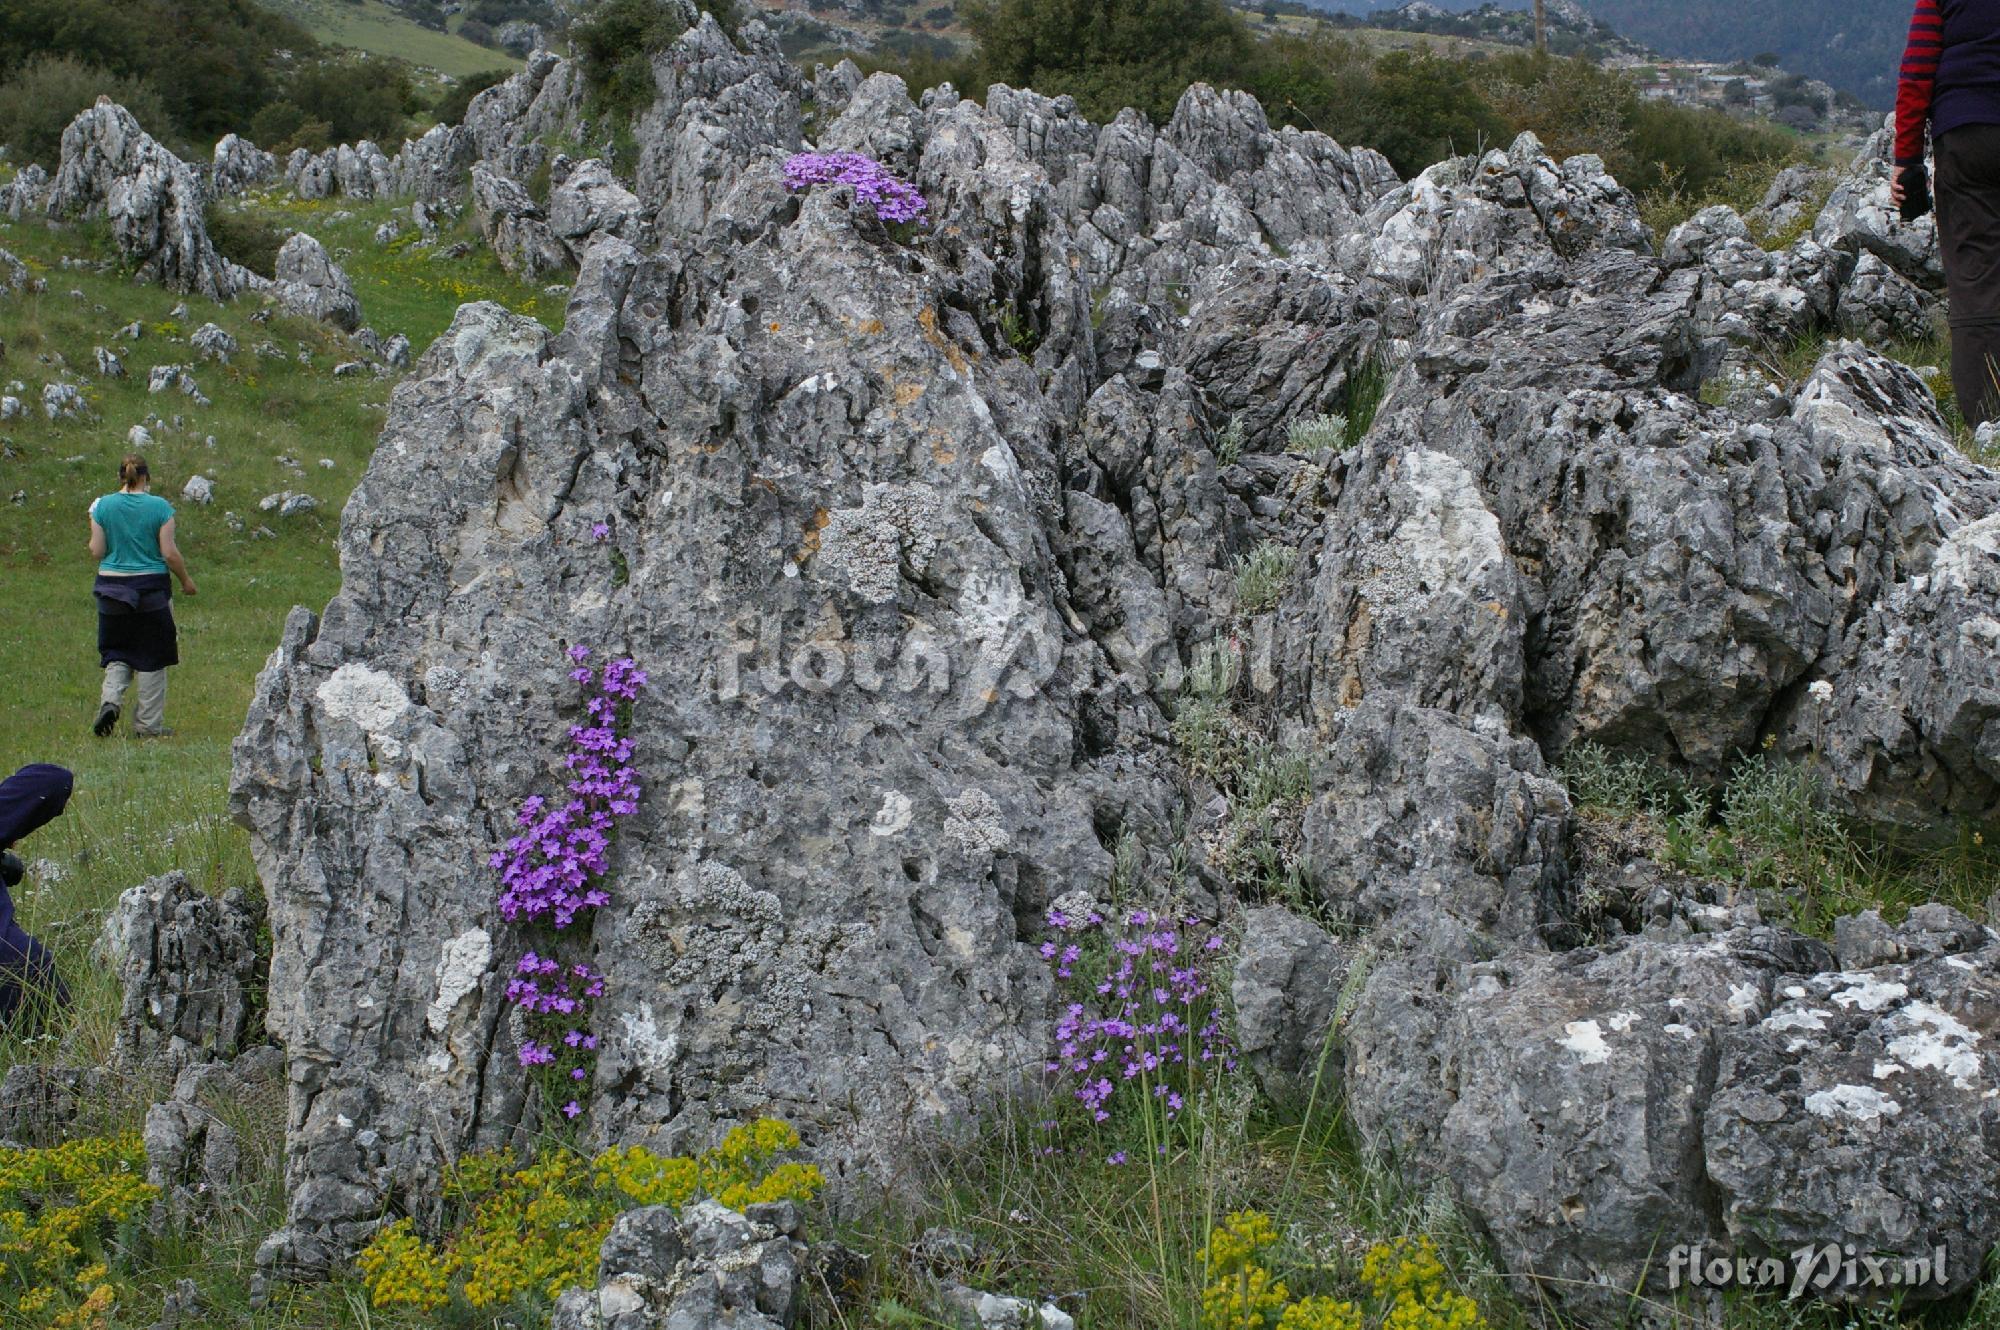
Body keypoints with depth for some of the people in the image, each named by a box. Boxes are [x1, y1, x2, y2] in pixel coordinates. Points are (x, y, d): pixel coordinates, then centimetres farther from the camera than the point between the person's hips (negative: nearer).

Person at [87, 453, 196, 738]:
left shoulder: (103, 506, -3)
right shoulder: (160, 507, -8)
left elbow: (96, 552, -3)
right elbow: (170, 553, -9)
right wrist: (186, 580, 6)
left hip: (112, 587, 2)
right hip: (152, 587, -2)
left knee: (117, 653, 15)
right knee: (151, 658, 7)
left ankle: (110, 700, -10)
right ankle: (149, 724, 10)